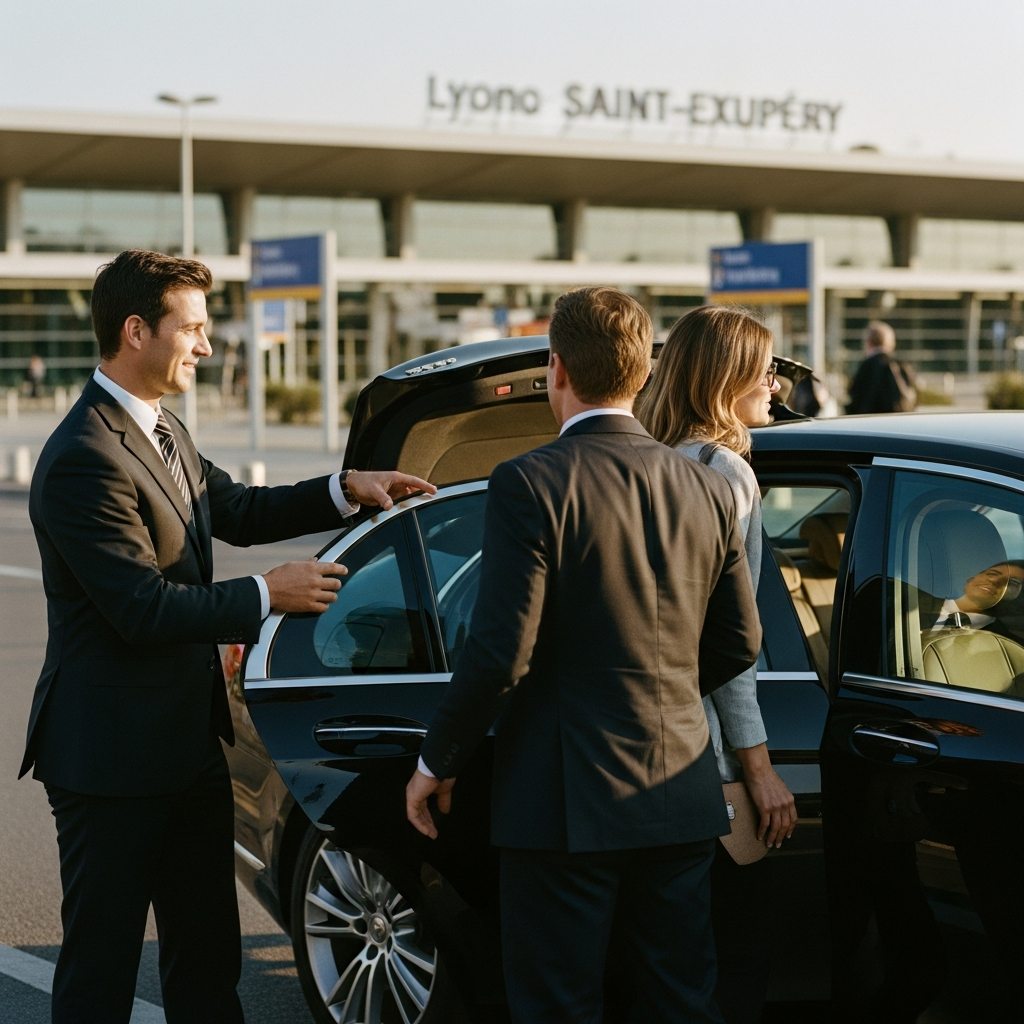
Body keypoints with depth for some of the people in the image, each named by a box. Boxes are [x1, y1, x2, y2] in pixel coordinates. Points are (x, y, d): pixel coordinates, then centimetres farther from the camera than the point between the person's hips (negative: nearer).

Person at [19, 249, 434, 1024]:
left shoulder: (163, 434, 10)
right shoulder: (85, 459, -22)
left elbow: (238, 511, 22)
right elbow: (143, 607, -24)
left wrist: (347, 490, 10)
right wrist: (267, 596, -18)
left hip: (190, 742, 10)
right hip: (113, 754, -10)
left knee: (207, 956, 17)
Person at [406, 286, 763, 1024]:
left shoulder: (530, 485, -14)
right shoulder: (707, 490, 3)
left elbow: (499, 654, -17)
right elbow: (739, 645, 9)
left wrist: (437, 762, -3)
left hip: (566, 798, -5)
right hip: (682, 800, 5)